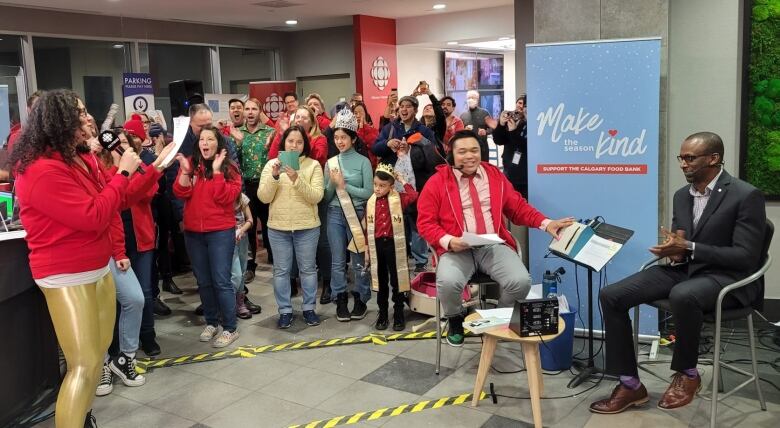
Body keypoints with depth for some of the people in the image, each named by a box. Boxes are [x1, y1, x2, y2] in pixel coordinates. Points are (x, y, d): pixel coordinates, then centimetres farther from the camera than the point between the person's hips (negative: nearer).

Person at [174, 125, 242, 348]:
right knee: (203, 281, 12)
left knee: (221, 281, -5)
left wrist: (217, 171, -19)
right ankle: (211, 322, 27)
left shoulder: (229, 168, -2)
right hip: (193, 232, 4)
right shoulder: (190, 164, 5)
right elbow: (180, 193, -6)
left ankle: (230, 328, 5)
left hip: (221, 231, -4)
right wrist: (184, 170, -18)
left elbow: (225, 197, -16)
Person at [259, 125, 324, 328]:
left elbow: (316, 197, -13)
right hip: (278, 227, 1)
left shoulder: (313, 165, -4)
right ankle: (285, 310, 20)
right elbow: (264, 197, -6)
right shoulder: (271, 165, 1)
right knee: (281, 270, 8)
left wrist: (297, 179, -25)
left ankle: (309, 308, 24)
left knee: (308, 268, 10)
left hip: (307, 227, -1)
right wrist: (274, 176, -20)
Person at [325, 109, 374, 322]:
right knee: (338, 261, 7)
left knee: (359, 261, 6)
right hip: (335, 215, 3)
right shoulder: (331, 162, 6)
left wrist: (344, 185, -13)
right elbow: (326, 197, 6)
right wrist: (333, 183, -12)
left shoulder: (363, 161, -3)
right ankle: (341, 302, 18)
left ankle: (361, 301, 19)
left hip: (357, 214, -3)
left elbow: (369, 192, -9)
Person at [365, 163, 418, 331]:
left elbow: (413, 196, -24)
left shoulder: (398, 199, -5)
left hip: (394, 244, -3)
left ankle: (399, 315, 16)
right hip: (377, 244, 3)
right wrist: (367, 248, 7)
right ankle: (382, 315, 23)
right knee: (381, 281, 13)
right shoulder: (371, 202, 4)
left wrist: (403, 181, -14)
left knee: (396, 280, 5)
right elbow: (367, 227, 8)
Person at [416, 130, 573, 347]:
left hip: (495, 246, 3)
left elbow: (518, 207, 16)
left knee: (521, 281, -24)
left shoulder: (495, 175, 15)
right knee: (448, 282, -34)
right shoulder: (438, 181, 2)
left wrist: (546, 223, 1)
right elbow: (425, 222, 0)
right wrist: (448, 241, -17)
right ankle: (455, 320, 3)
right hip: (457, 249, -3)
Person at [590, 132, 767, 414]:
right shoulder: (682, 196, 11)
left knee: (682, 295, -42)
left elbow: (746, 257, -17)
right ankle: (630, 384, -5)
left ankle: (687, 374, -13)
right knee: (611, 296, -12)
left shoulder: (747, 196, -12)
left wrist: (689, 248, -24)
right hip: (684, 269, 7)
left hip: (727, 277, -7)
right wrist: (674, 250, -9)